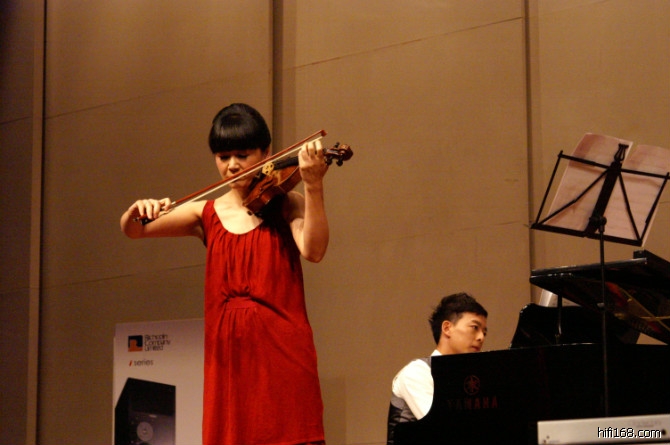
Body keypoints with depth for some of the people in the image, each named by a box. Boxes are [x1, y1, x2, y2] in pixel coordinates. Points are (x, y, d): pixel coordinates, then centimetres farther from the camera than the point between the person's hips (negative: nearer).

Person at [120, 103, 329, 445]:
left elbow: (313, 250, -14)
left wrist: (313, 186, -25)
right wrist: (138, 212, -16)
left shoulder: (287, 205, 5)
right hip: (228, 355, 3)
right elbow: (132, 231, 7)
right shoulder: (207, 214, 12)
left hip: (281, 352, -3)